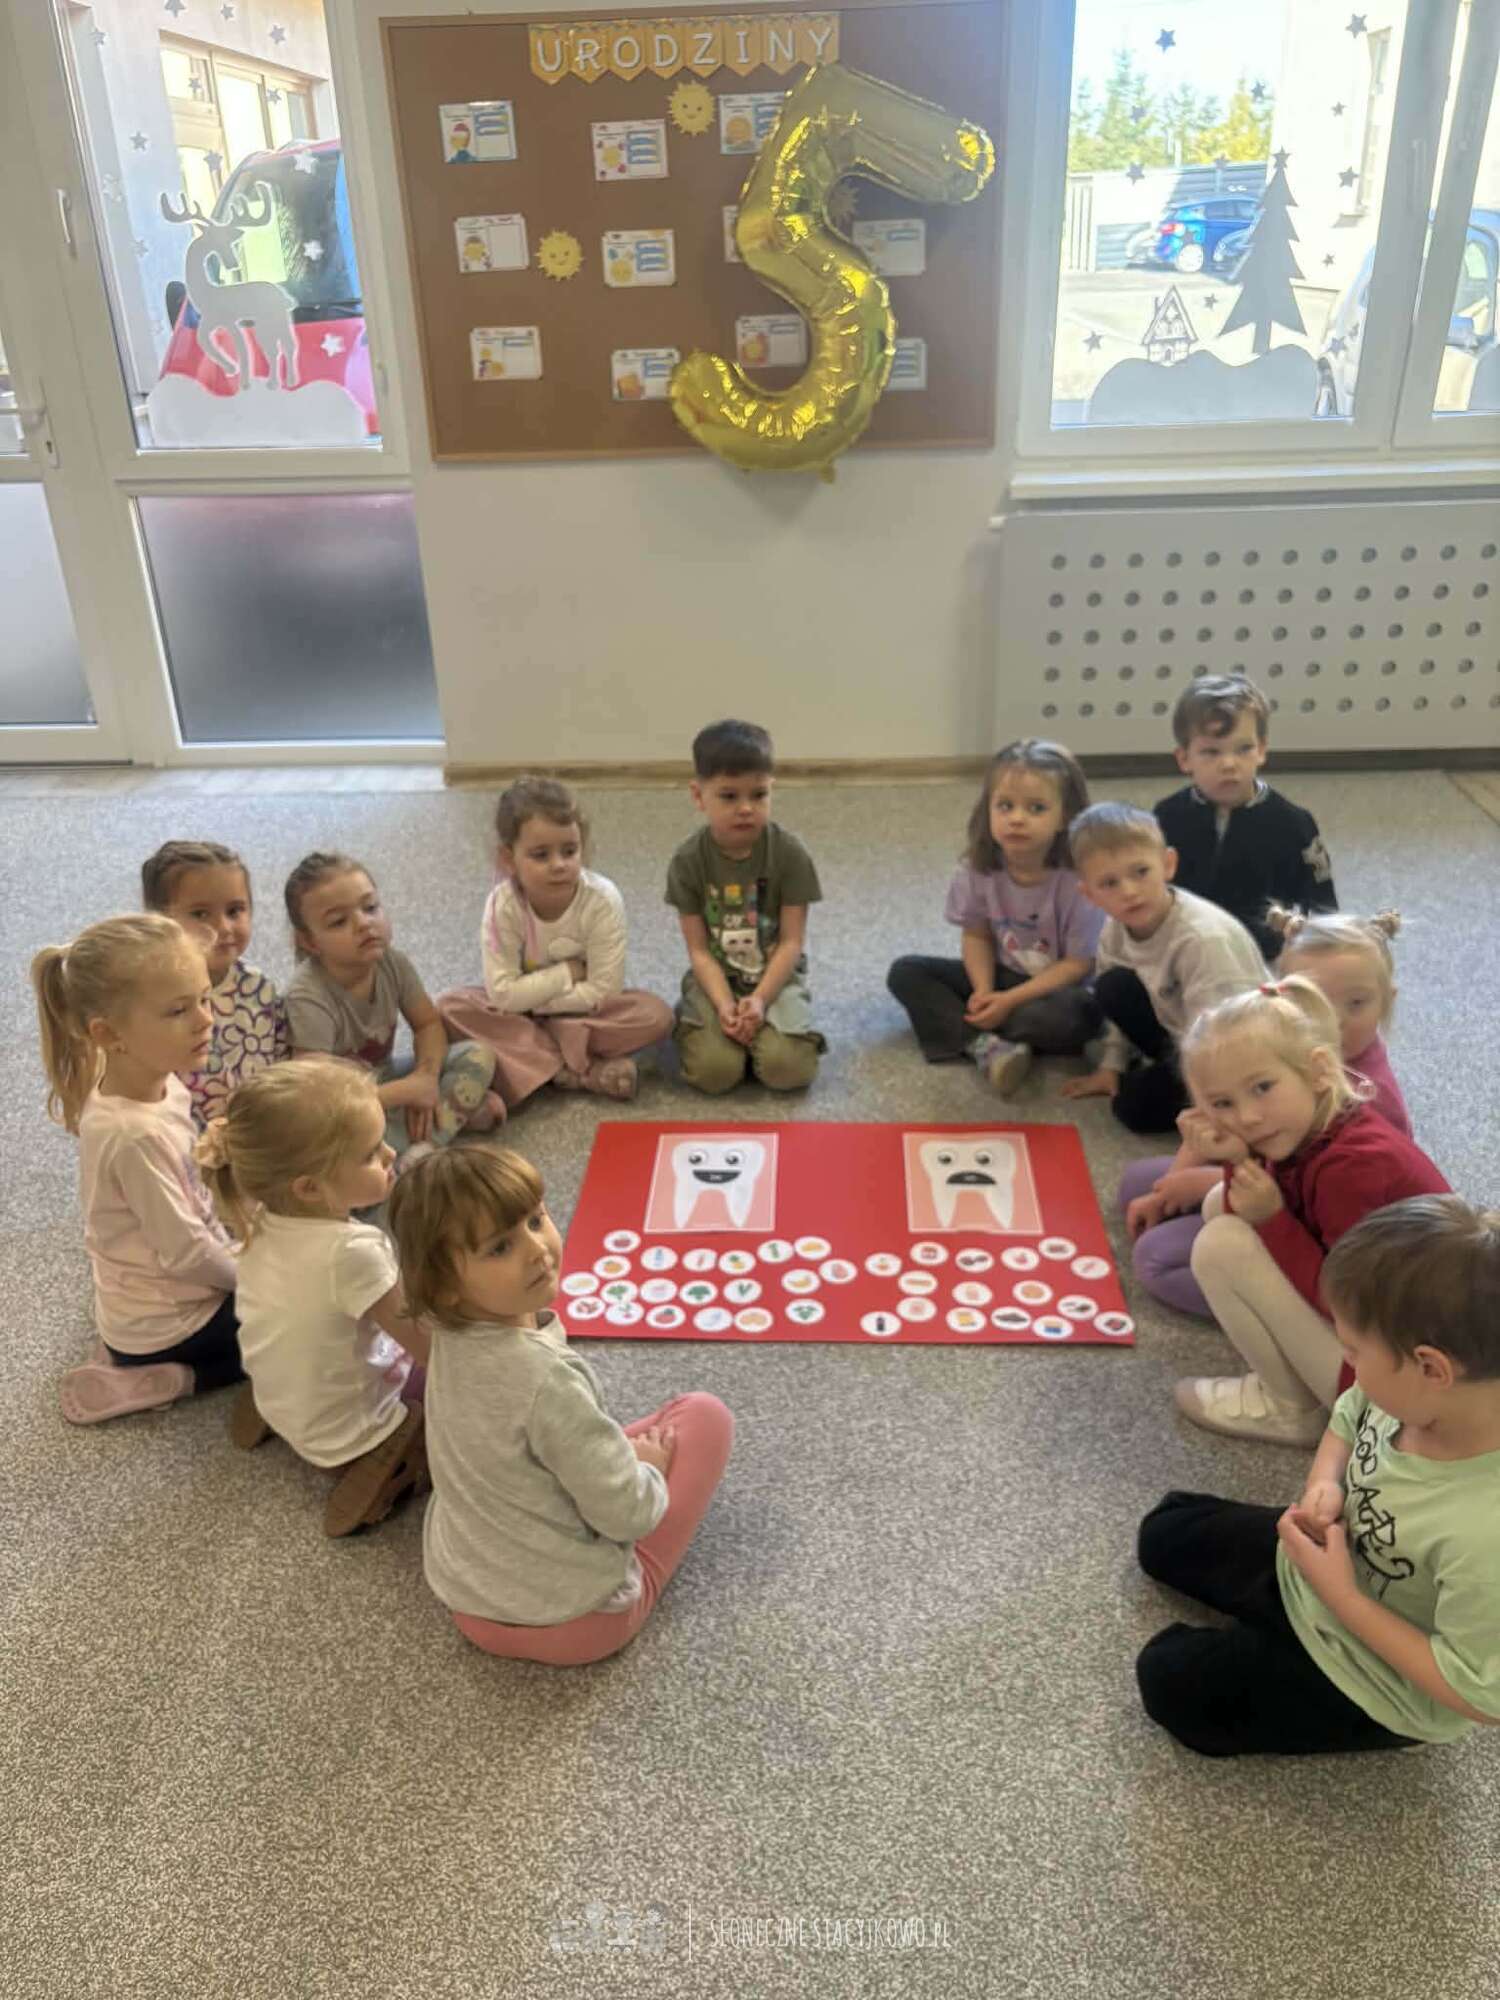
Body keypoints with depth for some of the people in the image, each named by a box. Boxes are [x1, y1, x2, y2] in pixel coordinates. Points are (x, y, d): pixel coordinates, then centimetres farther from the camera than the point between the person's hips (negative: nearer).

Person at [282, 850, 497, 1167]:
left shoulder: (392, 962, -13)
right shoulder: (309, 997, -30)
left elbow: (428, 1024, 2)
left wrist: (426, 1075, -19)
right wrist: (409, 1091, -26)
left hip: (383, 1078, 6)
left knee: (479, 1055, -7)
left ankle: (424, 1148, -21)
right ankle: (456, 1111, -18)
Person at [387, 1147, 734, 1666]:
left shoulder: (454, 1334, -9)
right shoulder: (547, 1379, -33)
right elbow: (627, 1514, -22)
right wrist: (649, 1469, -4)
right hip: (574, 1622, -7)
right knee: (704, 1415, 3)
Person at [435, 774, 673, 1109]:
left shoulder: (602, 900, -24)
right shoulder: (503, 905, -22)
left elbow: (602, 992, -24)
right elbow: (503, 993, -23)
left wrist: (531, 998, -21)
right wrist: (566, 974, -23)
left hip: (584, 1010, -2)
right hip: (519, 1007, 2)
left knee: (656, 1015, -28)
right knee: (450, 1007, -26)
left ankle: (532, 1058, -23)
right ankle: (586, 1071, -28)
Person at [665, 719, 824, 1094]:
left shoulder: (790, 853, -12)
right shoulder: (688, 861, -10)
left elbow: (792, 943, -11)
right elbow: (699, 949, -9)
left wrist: (760, 1000, -24)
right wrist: (724, 1005, -24)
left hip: (776, 974, 0)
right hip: (717, 977, 0)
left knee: (786, 1068, -24)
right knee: (715, 1070, -23)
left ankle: (763, 1023, 8)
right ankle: (694, 1022, 10)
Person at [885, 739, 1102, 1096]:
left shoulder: (1080, 879, -25)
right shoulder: (978, 867, -14)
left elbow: (1079, 964, -20)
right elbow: (977, 936, -1)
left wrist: (1010, 1000, -26)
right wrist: (983, 991, -19)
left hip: (1054, 986, -4)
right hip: (1001, 976, 5)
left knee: (1072, 1017, -38)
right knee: (905, 973, -10)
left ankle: (967, 1029, -16)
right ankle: (985, 1045, -28)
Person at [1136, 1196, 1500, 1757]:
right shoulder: (1419, 1390, -24)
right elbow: (1350, 1414, 1)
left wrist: (1343, 1598, -28)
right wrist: (1324, 1486, -18)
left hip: (1373, 1681, -7)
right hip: (1317, 1559, 7)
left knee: (1170, 1682, -1)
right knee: (1165, 1535, 19)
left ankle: (1352, 1723, 9)